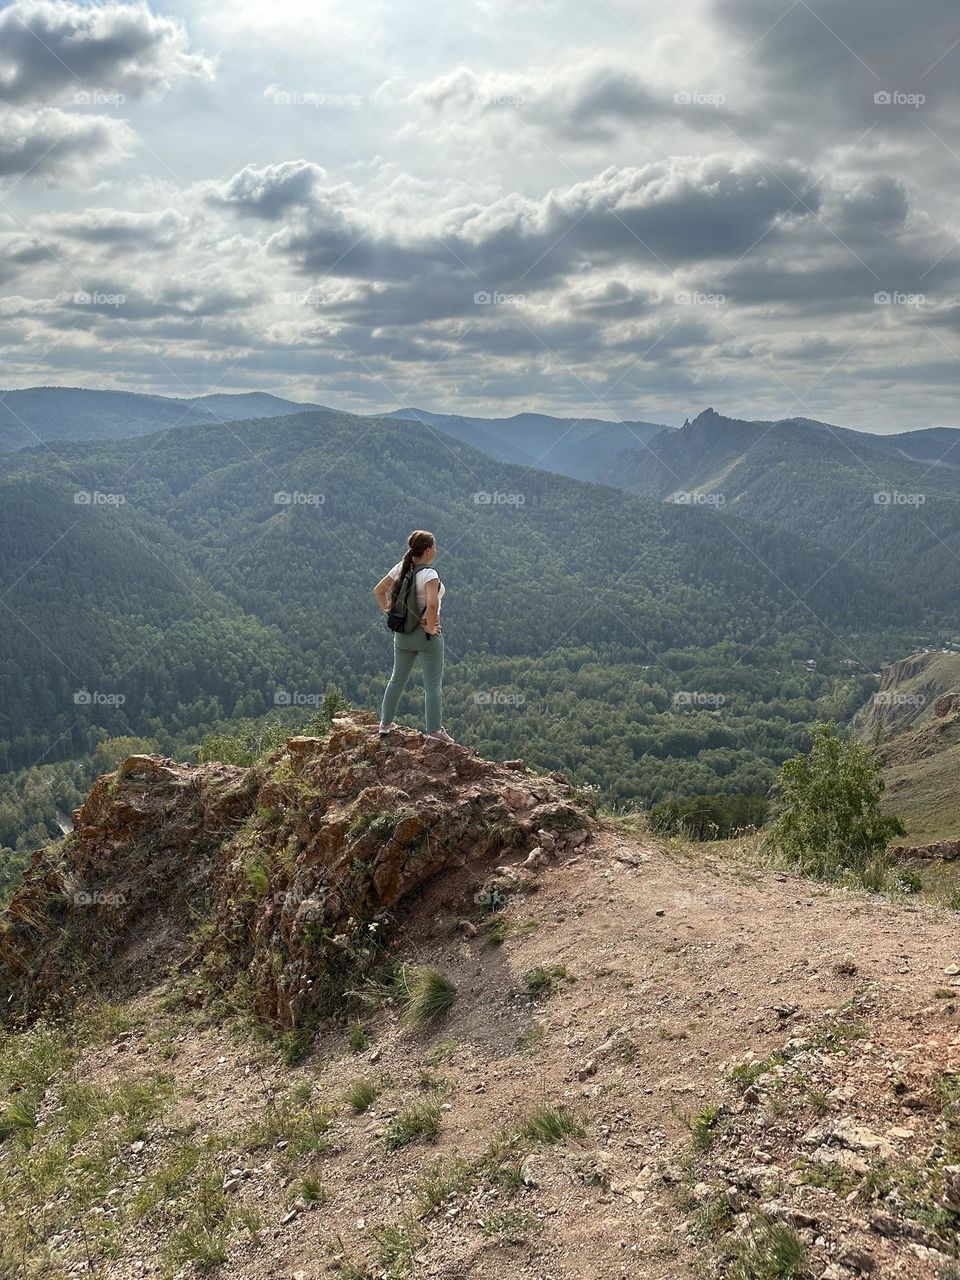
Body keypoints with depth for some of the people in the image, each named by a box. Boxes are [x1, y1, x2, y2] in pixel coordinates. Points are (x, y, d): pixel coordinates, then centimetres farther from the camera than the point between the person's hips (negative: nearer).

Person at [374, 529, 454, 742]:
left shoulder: (401, 568, 2)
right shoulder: (429, 574, -19)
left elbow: (379, 590, 10)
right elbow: (432, 604, -33)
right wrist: (431, 628, -19)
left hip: (402, 634, 7)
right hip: (427, 635, -7)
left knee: (398, 679, 19)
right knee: (433, 684, 3)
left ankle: (385, 724, 26)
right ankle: (435, 731, 5)